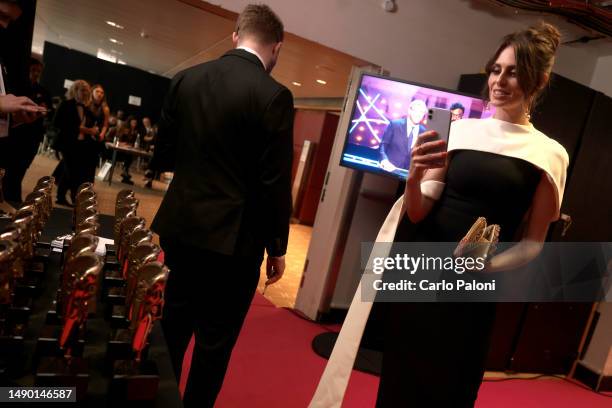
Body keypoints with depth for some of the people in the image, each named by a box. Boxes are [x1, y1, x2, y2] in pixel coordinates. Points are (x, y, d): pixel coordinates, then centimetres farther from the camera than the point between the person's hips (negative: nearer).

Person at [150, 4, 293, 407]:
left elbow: (162, 157, 8)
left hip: (181, 227, 6)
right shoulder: (274, 95, -14)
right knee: (216, 339, 11)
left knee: (174, 323, 22)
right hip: (233, 239, -6)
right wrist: (277, 247, -3)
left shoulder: (186, 79, 2)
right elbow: (275, 183, -14)